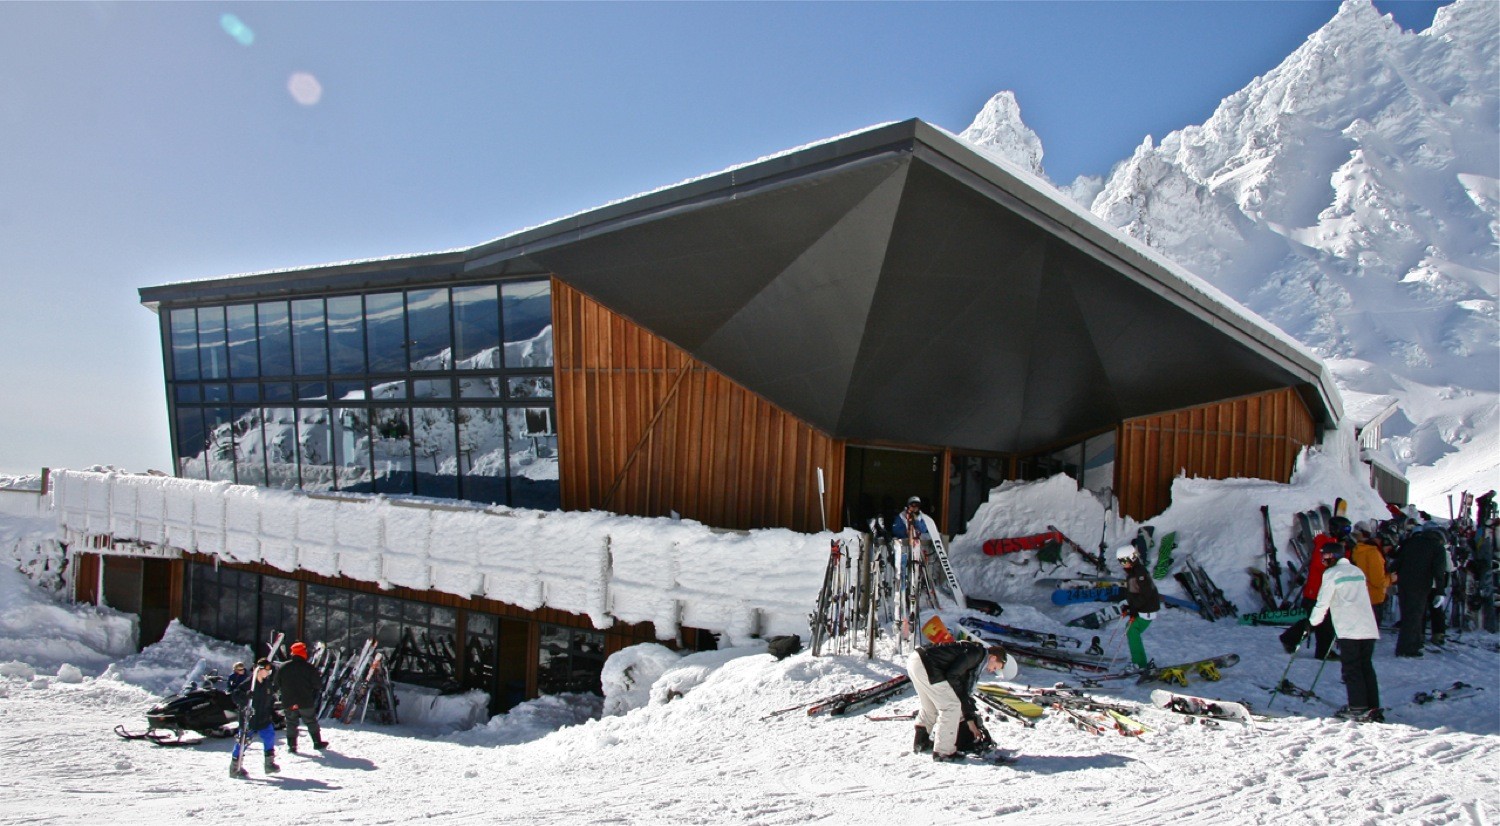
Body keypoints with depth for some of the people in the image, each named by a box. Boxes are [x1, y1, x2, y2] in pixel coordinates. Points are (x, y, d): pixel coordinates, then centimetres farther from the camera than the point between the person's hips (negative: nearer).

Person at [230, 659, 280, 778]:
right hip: (248, 721, -6)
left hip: (264, 720, 6)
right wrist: (247, 696, -36)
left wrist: (273, 714, 12)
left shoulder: (268, 684, 7)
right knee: (243, 742, 0)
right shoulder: (247, 684, -13)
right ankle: (235, 768, 12)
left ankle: (269, 763, 14)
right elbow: (236, 697, -19)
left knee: (270, 737, 2)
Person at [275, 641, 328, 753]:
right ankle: (317, 742, 16)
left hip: (288, 702, 2)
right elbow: (318, 684, -7)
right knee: (311, 722, 12)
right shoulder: (309, 667, -10)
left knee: (291, 723, 12)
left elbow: (276, 685, 5)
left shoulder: (282, 667, -2)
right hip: (306, 702, -2)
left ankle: (292, 745, 9)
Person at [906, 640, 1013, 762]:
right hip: (924, 664, -10)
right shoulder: (976, 652, -6)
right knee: (952, 705, -2)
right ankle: (943, 752, 4)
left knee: (930, 706, 27)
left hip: (914, 660, 10)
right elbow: (952, 674, -13)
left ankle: (920, 742, 39)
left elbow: (963, 689, 29)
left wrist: (969, 720, 32)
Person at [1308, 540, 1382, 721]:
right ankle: (1373, 708, 7)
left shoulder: (1331, 573, -2)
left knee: (1351, 669, -2)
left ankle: (1358, 708, -7)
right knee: (1366, 667, 10)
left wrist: (1312, 623, 8)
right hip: (1369, 628, 6)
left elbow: (1322, 603, -3)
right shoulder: (1358, 571, 19)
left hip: (1349, 629, -6)